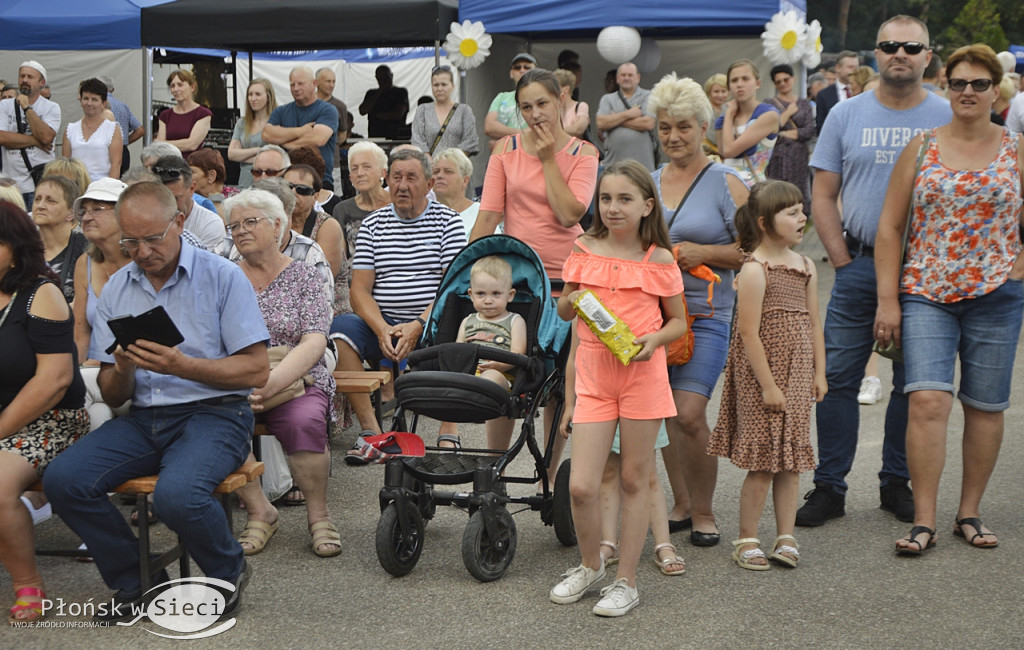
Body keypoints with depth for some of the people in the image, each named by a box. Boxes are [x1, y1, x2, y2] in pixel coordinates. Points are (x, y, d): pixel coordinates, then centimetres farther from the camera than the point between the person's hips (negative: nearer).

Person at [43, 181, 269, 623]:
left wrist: (182, 365, -19)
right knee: (63, 481, -17)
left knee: (177, 495, -33)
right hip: (143, 420, 5)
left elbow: (257, 371, -8)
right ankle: (137, 584, 4)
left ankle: (229, 573, 1)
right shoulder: (116, 290, 11)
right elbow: (112, 397, 11)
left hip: (214, 413, -5)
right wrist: (121, 371, -13)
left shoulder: (222, 277, -3)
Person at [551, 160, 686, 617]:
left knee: (634, 480, 7)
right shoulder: (584, 251, 5)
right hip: (593, 374, 2)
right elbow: (563, 310, 17)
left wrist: (655, 339, -13)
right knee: (580, 486, -2)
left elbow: (679, 321, 8)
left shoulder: (659, 260, -1)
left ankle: (626, 582, 20)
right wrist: (572, 301, -6)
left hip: (642, 374, -2)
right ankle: (590, 565, 25)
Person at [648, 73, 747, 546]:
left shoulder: (725, 183, 0)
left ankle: (704, 512, 5)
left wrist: (702, 252, -13)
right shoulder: (647, 183, 14)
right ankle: (680, 503, 25)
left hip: (705, 315, -5)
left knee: (689, 414, -13)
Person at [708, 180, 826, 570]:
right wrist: (768, 384, -16)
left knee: (791, 460, 10)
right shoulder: (754, 270, -12)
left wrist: (819, 373, 9)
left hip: (798, 374, 7)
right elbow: (748, 332, -15)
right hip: (762, 375, -7)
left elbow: (813, 323, 15)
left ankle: (786, 538, 19)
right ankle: (747, 541, 12)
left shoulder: (806, 267, 11)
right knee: (762, 463, -2)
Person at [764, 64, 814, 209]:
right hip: (777, 157, -2)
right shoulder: (770, 104, 7)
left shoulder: (805, 104, 13)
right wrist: (788, 112, -1)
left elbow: (809, 131, 2)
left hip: (799, 155, 2)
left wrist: (784, 134, -3)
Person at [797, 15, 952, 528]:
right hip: (858, 263, 0)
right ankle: (829, 487, 7)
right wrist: (843, 260, -3)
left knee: (912, 382, 7)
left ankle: (897, 483, 21)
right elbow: (823, 195, 6)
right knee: (838, 377, -1)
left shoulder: (948, 117, 4)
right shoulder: (847, 115, 6)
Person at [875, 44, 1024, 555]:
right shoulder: (921, 147, 6)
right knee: (927, 400, -12)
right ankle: (924, 521, -5)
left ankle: (969, 513, 21)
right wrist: (887, 299, -2)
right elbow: (890, 228, 4)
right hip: (926, 295, -1)